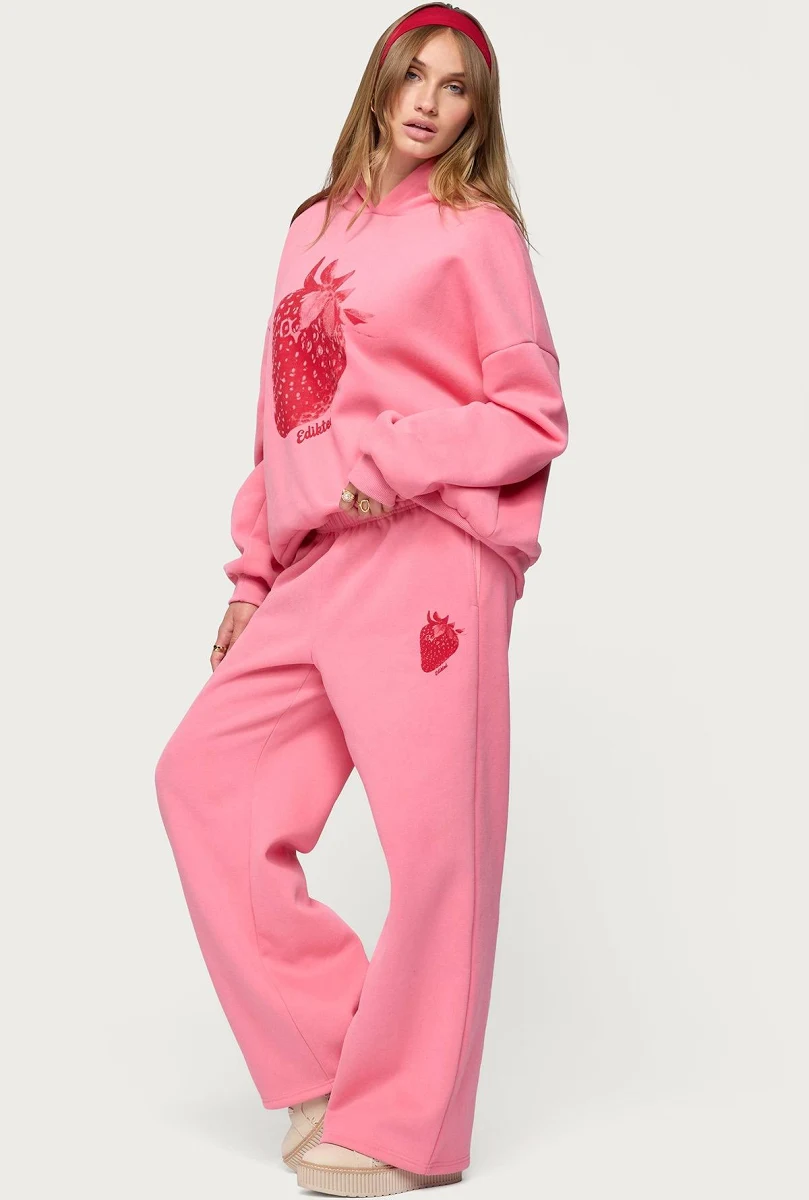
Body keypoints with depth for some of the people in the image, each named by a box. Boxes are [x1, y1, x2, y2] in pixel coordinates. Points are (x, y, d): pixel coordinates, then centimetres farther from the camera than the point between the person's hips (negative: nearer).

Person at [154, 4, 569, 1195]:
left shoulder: (475, 229, 2)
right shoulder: (314, 230, 19)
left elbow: (535, 415, -2)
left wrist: (388, 464, -11)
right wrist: (251, 570, 15)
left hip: (425, 558, -7)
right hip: (312, 572, 7)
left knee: (432, 836, -4)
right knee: (203, 771, 3)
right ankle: (326, 1047, 10)